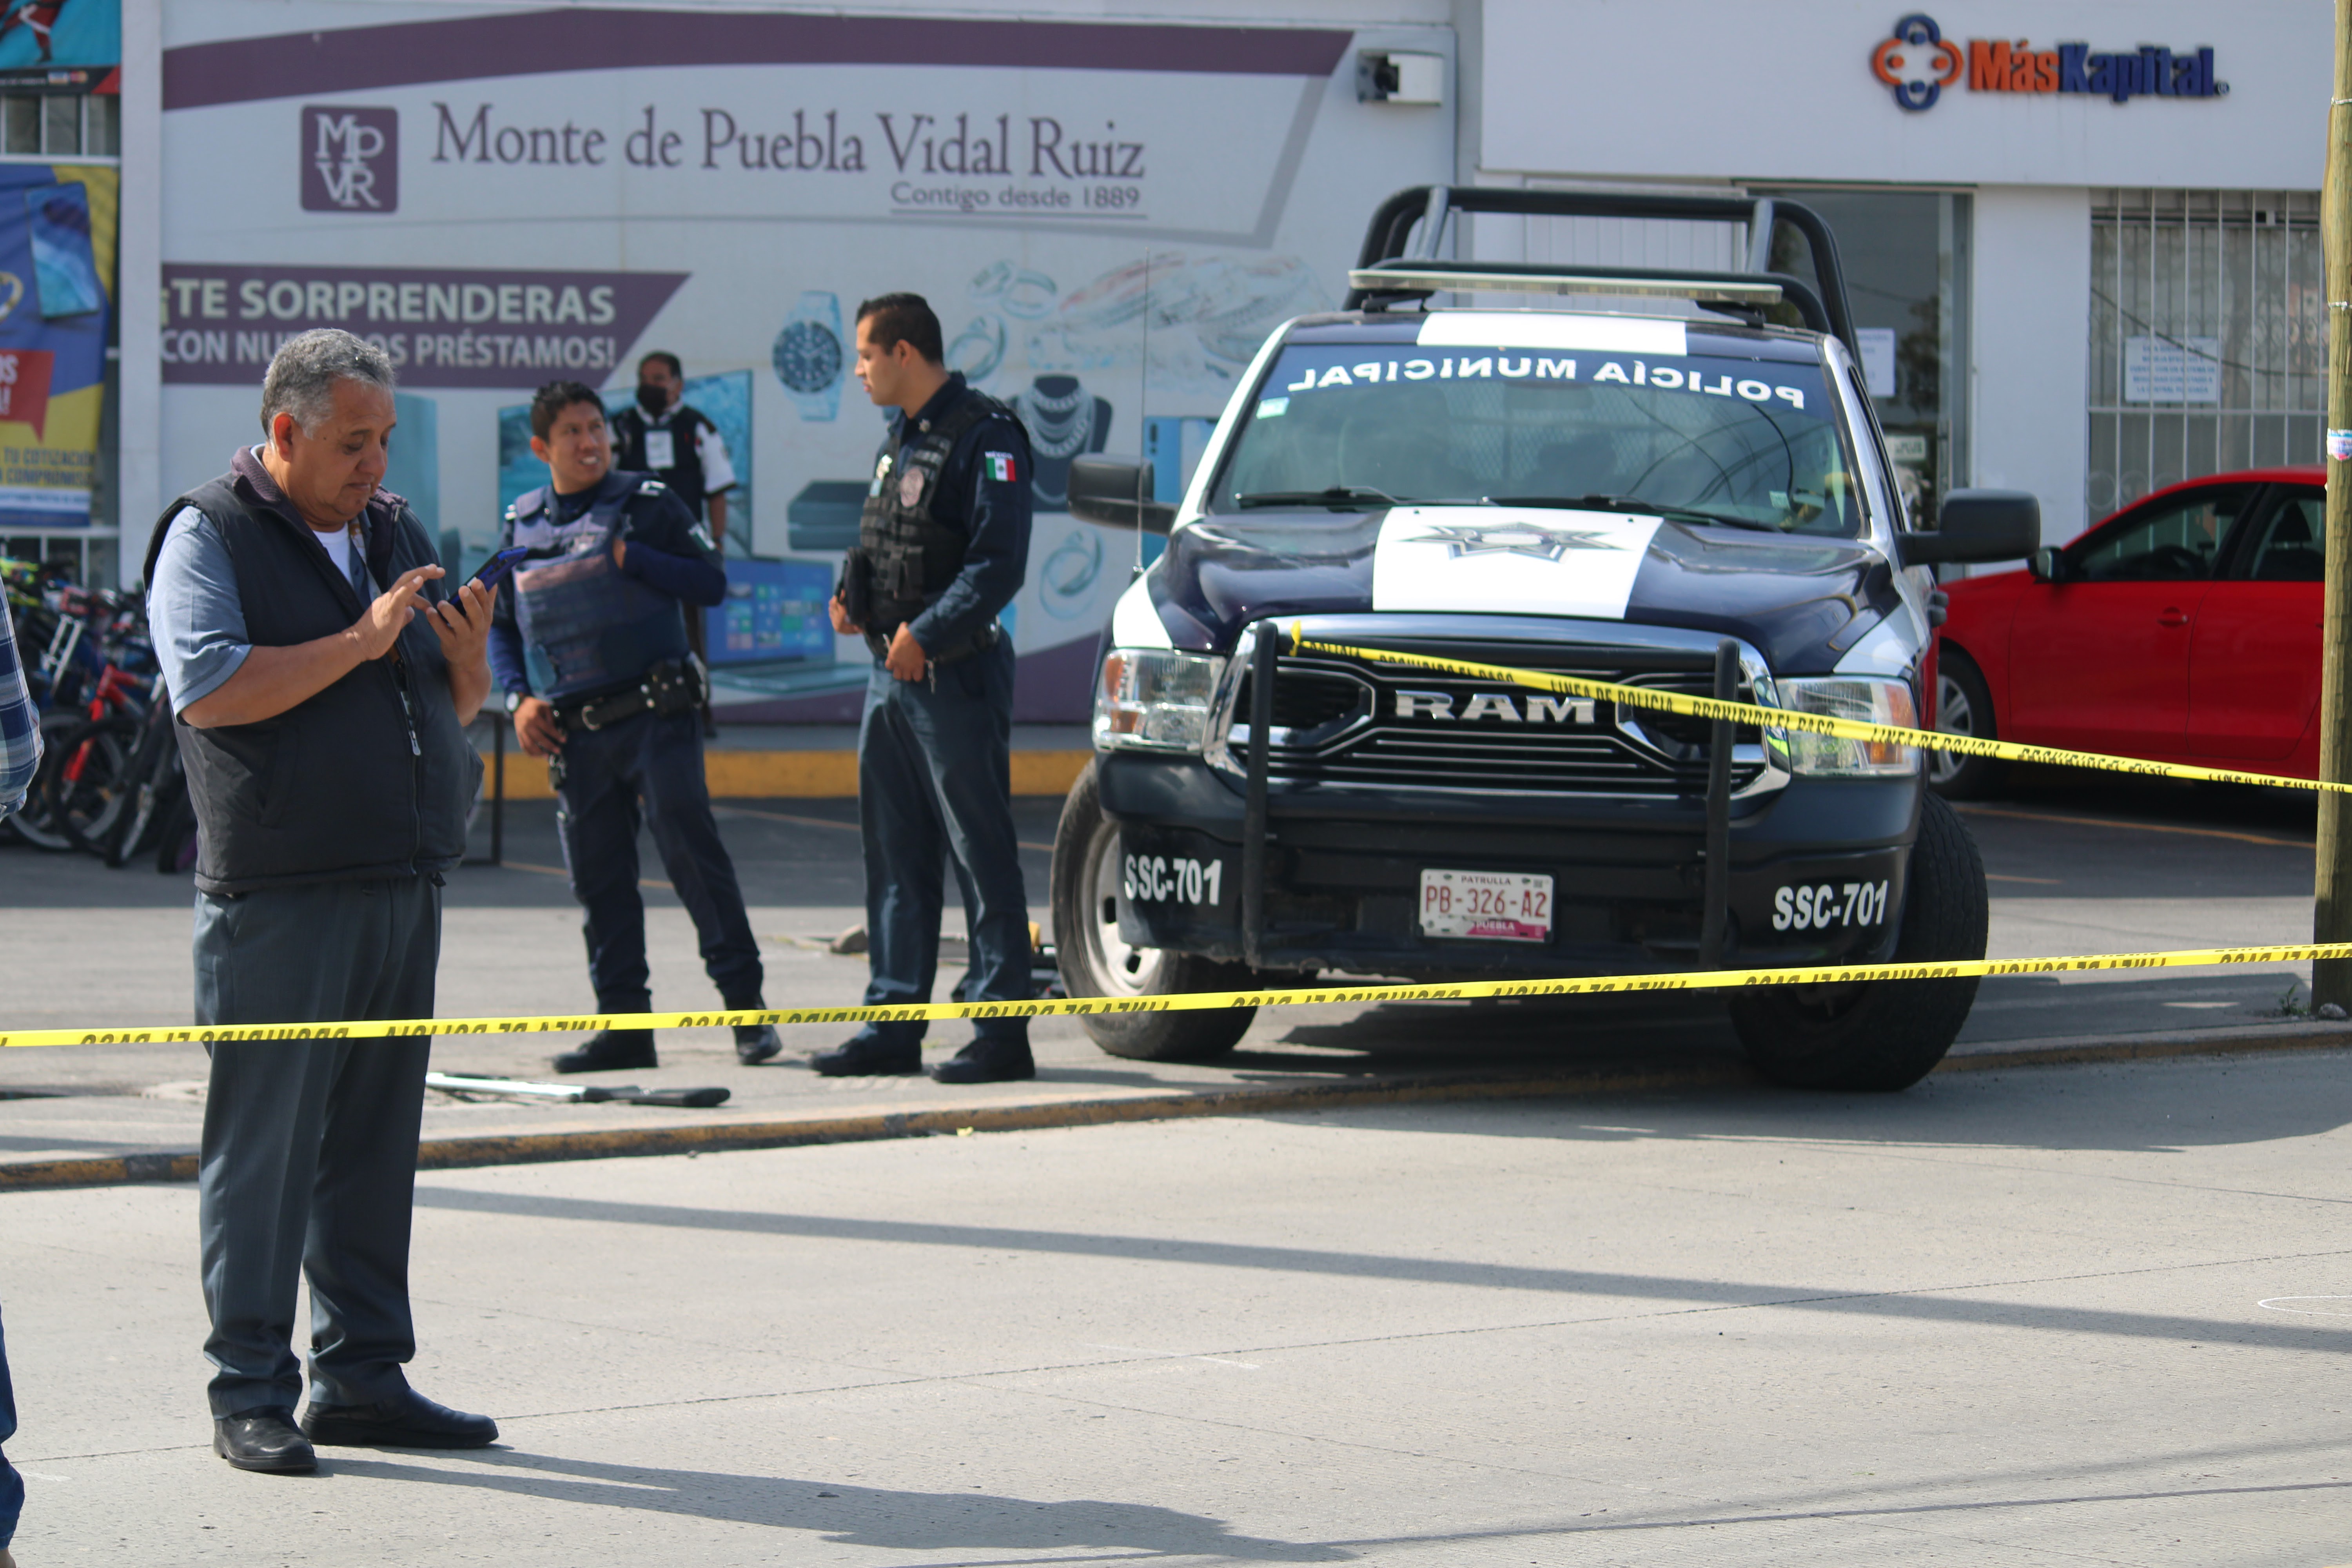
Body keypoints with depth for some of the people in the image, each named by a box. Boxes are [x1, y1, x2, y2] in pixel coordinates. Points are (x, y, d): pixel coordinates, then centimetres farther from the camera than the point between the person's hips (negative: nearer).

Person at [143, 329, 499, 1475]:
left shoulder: (394, 532, 18)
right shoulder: (209, 536, -3)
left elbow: (454, 706, 22)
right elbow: (208, 689, -17)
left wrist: (466, 658, 0)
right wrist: (360, 642, -17)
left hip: (403, 886, 7)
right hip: (277, 895, -7)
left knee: (377, 1141, 9)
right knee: (262, 1145, -3)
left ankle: (363, 1374, 16)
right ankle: (250, 1392, 2)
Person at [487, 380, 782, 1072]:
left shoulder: (648, 503, 2)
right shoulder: (522, 526, 13)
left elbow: (710, 583, -2)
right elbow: (500, 625, 19)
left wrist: (632, 559, -11)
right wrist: (519, 698, 5)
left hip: (655, 719, -4)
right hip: (573, 732, 4)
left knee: (691, 851, -11)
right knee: (598, 878, 5)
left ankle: (746, 1005, -7)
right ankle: (623, 1022, 11)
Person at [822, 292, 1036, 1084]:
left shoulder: (984, 437, -11)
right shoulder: (900, 439, 17)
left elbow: (999, 564, -19)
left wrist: (927, 635, -24)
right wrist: (850, 596, 7)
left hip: (957, 677, -9)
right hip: (890, 672, 9)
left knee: (982, 855, -6)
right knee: (894, 855, 11)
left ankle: (1001, 1031, -4)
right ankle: (893, 1025, 16)